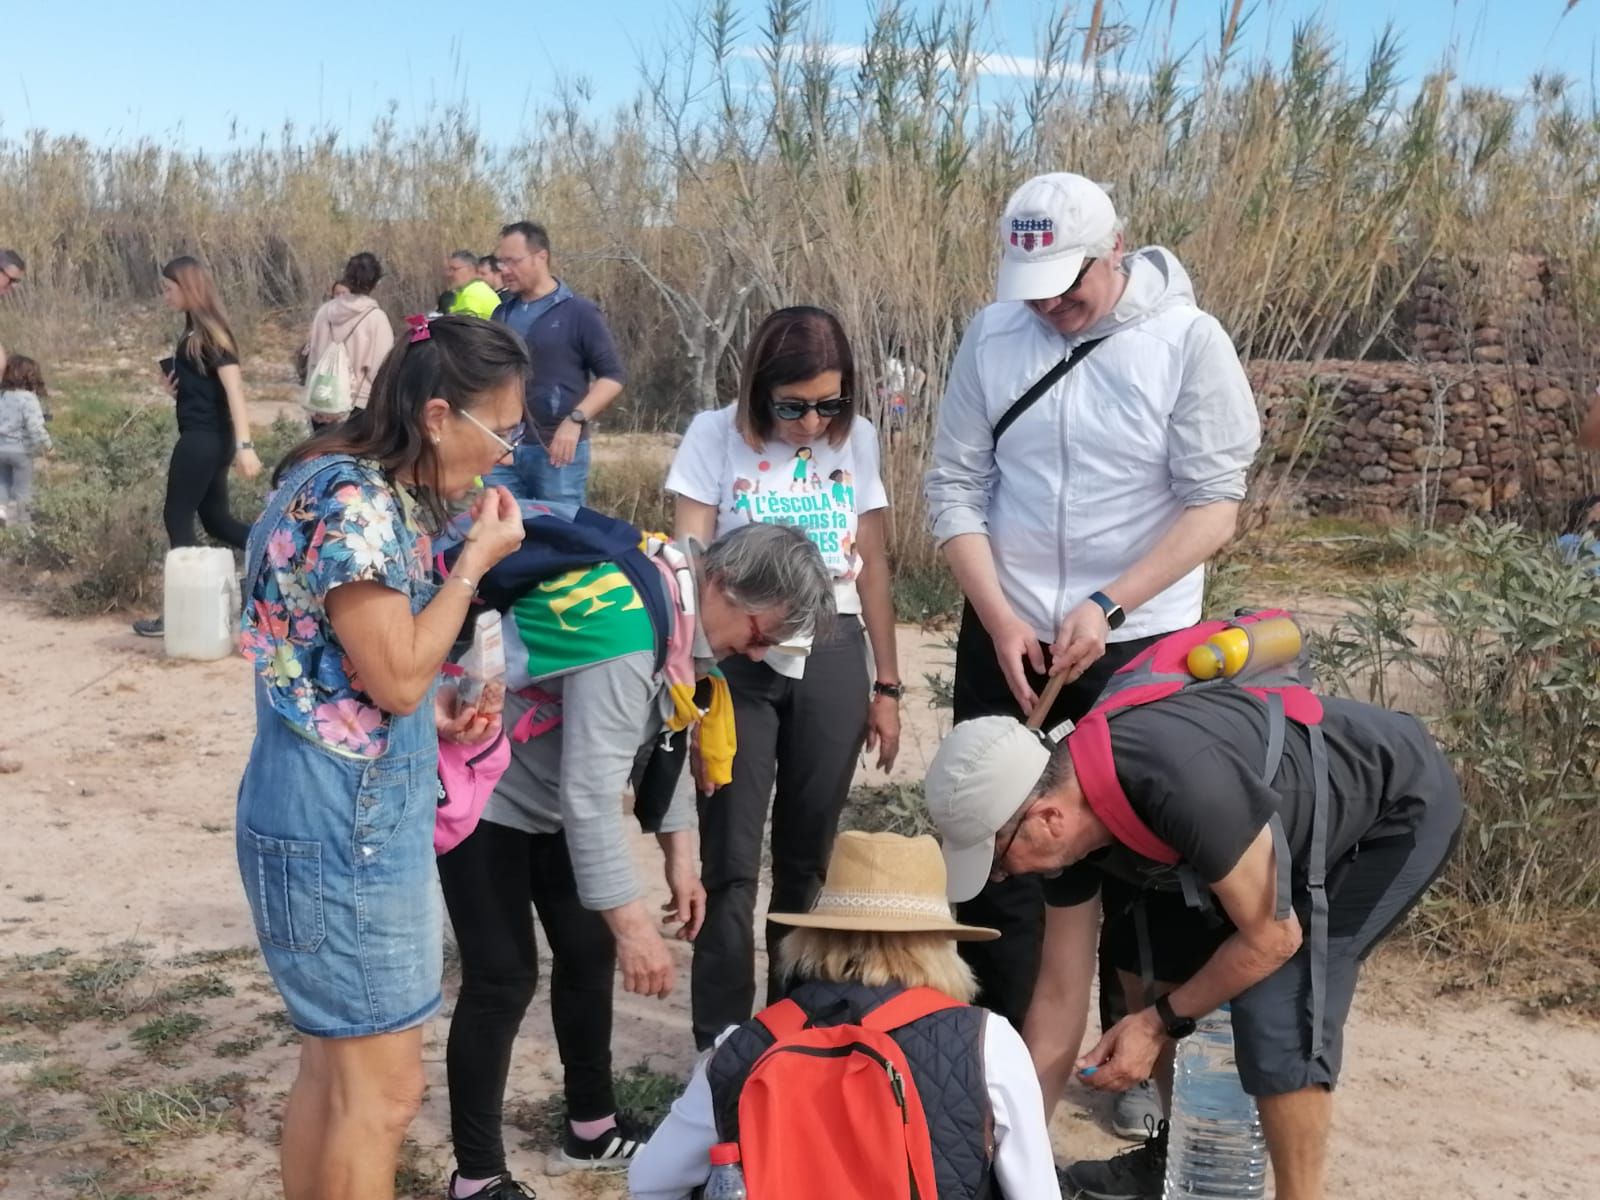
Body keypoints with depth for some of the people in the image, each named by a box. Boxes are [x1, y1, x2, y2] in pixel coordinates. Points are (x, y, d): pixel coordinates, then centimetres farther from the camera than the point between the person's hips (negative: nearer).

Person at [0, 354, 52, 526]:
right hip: (21, 450, -5)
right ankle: (20, 520, 13)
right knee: (22, 487, 8)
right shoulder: (28, 398, -16)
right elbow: (35, 427, -20)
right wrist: (47, 445, -8)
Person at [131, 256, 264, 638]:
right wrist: (175, 386, 3)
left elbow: (234, 389, -22)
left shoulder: (210, 332, -15)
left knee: (177, 519, -2)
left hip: (204, 439, -10)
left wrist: (244, 445, -29)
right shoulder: (195, 331, 13)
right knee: (215, 518, 14)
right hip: (207, 438, 10)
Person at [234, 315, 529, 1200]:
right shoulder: (356, 502, -21)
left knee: (333, 1068, 19)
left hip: (346, 811, 10)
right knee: (381, 1087, 1)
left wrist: (434, 714, 8)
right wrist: (475, 562, -12)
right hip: (344, 821, -10)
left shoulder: (366, 489, 10)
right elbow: (397, 675, -20)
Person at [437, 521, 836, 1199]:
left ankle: (593, 1126, 28)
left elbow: (666, 736, 7)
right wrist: (632, 922, -34)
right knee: (503, 977, -8)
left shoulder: (685, 614, -5)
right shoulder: (627, 631, -35)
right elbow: (592, 794, -36)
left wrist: (680, 855, 3)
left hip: (551, 795, 9)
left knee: (589, 952, 12)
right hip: (482, 792, -9)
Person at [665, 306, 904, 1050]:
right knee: (731, 862, -2)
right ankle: (721, 1045, 7)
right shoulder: (716, 436, -5)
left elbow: (873, 567, 9)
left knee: (807, 854, 11)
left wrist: (886, 686, 10)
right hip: (740, 662, -2)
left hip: (832, 662, 3)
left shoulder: (857, 439, 4)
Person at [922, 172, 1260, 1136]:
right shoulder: (993, 336, -3)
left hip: (1141, 643, -2)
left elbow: (1213, 507, -13)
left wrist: (1104, 607, -22)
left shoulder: (1188, 341, -11)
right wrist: (1001, 620, -12)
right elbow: (956, 488, -1)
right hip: (1006, 637, 3)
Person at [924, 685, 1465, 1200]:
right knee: (1145, 955, 7)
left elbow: (1273, 938, -25)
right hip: (1306, 807, 8)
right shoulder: (1069, 822, -13)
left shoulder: (1179, 784, -40)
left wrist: (1161, 1021, -13)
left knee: (1276, 1010, -21)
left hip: (1403, 807, -8)